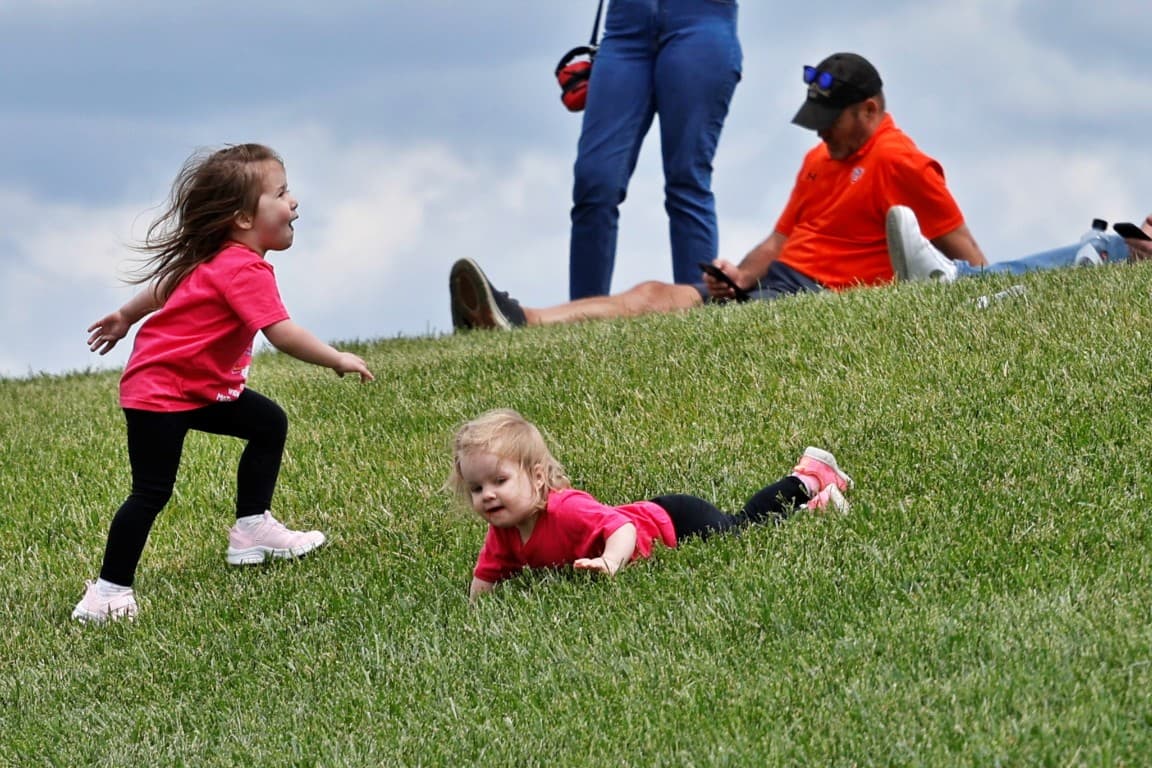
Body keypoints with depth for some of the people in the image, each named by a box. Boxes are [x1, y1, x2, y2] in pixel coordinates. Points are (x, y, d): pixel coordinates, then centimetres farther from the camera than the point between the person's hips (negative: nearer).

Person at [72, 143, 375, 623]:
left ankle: (253, 531, 17)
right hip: (159, 392, -10)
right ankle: (109, 591, -9)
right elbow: (281, 333, -36)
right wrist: (337, 361, -29)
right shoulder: (245, 270, -27)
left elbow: (167, 284, 21)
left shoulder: (219, 259, 5)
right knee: (152, 492, -13)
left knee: (268, 423, 12)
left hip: (205, 385, 10)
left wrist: (126, 317, 36)